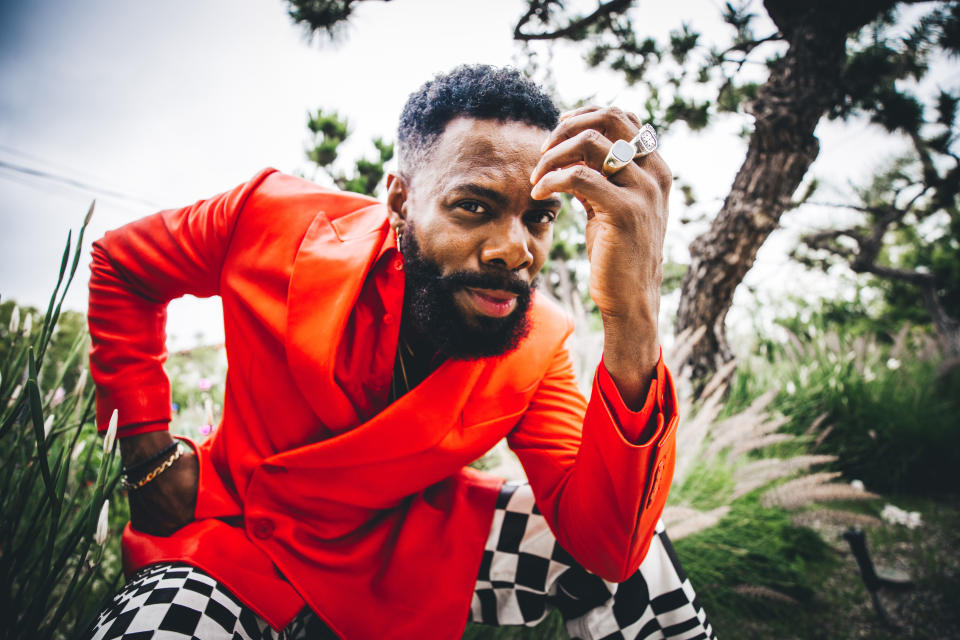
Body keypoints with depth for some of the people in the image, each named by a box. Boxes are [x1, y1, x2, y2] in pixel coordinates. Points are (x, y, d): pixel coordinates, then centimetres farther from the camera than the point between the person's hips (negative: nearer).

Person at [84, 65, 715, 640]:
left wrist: (634, 326, -42)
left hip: (413, 540, 2)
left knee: (638, 554, -13)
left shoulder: (538, 342, -17)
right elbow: (122, 265, -1)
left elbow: (608, 546, -27)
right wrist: (149, 447, -9)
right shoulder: (280, 223, -21)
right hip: (244, 542, -1)